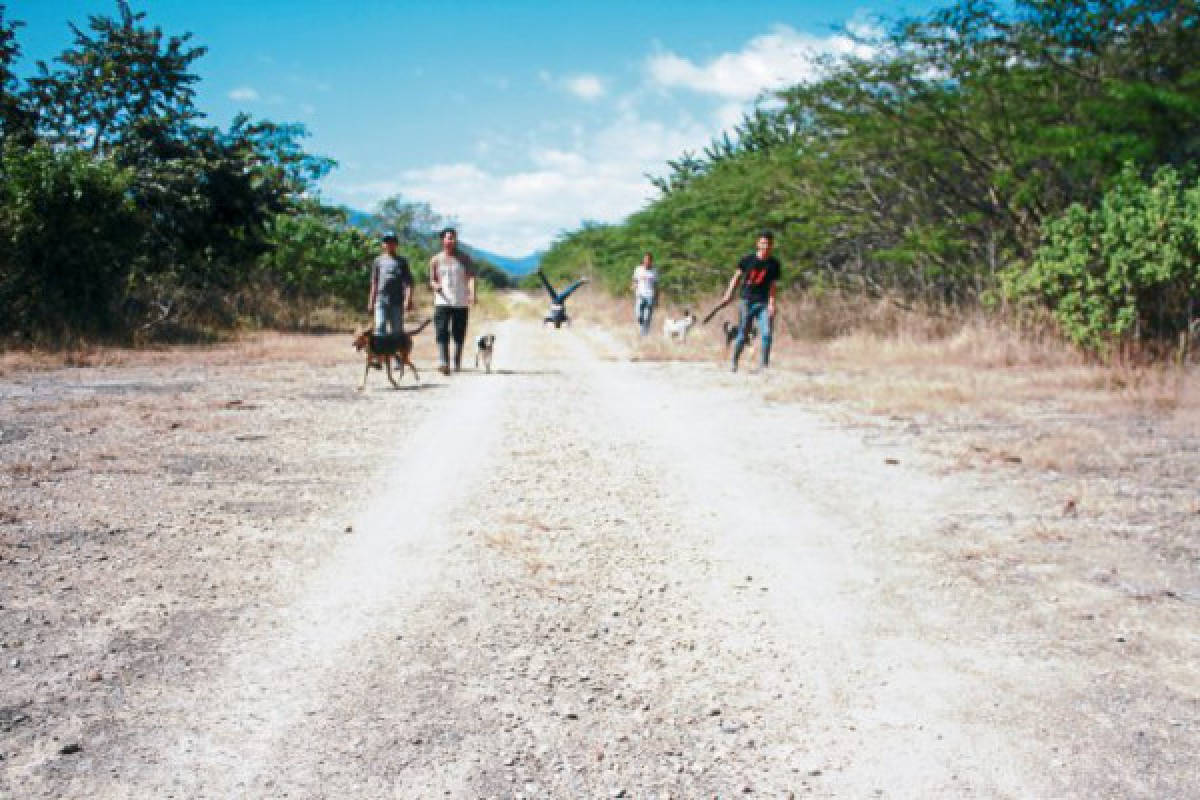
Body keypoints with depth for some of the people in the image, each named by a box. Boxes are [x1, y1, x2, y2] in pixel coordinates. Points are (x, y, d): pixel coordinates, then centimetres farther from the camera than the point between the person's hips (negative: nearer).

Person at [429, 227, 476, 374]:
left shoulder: (464, 258, 5)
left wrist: (472, 293, -23)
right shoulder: (435, 260, 8)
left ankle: (458, 362, 23)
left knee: (459, 335, 6)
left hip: (461, 302, 0)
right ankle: (443, 363, -25)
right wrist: (435, 285, -11)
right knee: (442, 333, -16)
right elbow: (432, 280, 14)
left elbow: (471, 276, -6)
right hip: (442, 302, 0)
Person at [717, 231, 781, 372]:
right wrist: (729, 294, 1)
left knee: (766, 334, -11)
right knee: (742, 336, 4)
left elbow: (772, 286, 1)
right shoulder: (748, 260, -1)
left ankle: (764, 365, 0)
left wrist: (771, 303, -9)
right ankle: (733, 363, 22)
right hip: (747, 301, -1)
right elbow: (736, 277, 7)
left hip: (764, 303, 1)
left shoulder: (774, 264, 1)